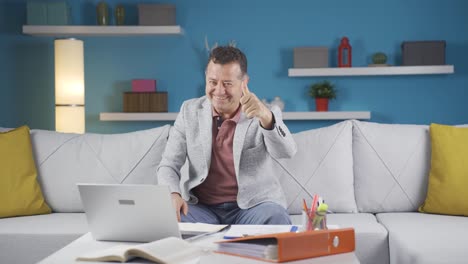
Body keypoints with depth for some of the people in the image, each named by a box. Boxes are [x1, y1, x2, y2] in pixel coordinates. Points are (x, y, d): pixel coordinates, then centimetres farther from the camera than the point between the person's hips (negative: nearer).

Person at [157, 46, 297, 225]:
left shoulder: (265, 116, -3)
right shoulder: (190, 111, 6)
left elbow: (286, 152, -23)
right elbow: (168, 165, 5)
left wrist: (266, 117, -43)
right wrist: (173, 194, -18)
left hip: (254, 206, -2)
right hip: (201, 208, 3)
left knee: (276, 220, -34)